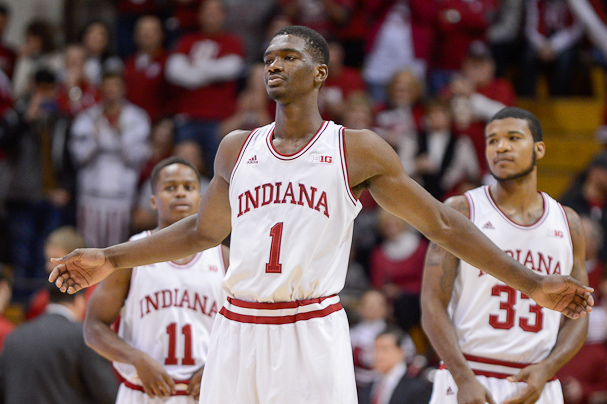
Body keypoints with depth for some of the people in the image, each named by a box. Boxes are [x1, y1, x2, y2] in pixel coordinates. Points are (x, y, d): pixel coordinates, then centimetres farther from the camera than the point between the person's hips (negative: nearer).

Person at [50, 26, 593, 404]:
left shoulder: (359, 151, 1)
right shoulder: (238, 149, 12)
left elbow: (441, 223, 3)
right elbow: (203, 230, 26)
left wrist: (530, 282, -1)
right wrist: (110, 260, 24)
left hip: (313, 332, -3)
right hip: (239, 332, 4)